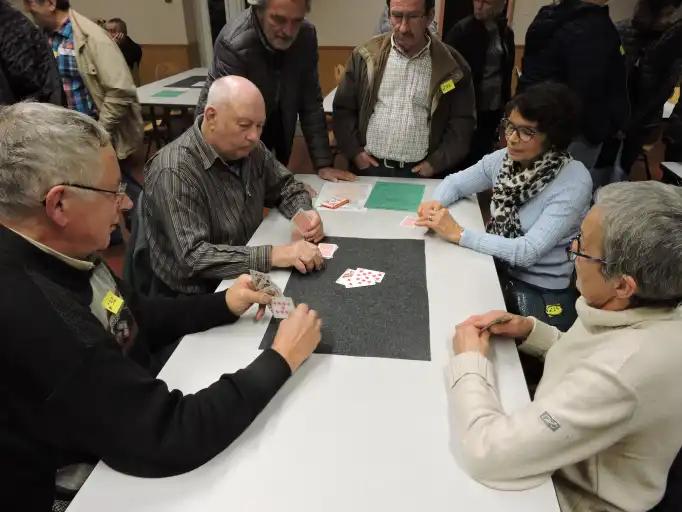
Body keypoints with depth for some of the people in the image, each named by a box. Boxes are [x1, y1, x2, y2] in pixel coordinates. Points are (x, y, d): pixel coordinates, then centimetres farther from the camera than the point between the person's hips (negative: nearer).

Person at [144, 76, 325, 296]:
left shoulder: (249, 148, -2)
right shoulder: (175, 172, -23)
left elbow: (285, 186, 12)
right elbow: (193, 257, -28)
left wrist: (305, 213, -9)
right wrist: (271, 256, -36)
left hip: (248, 278, 7)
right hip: (197, 298, -6)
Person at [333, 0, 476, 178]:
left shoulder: (451, 64, -2)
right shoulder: (367, 55, 0)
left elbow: (462, 121, 1)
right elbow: (343, 108, 5)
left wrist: (436, 163, -7)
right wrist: (354, 151, -4)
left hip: (420, 173, -1)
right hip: (369, 168, 1)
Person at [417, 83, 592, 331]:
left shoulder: (574, 180, -20)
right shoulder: (504, 158, -3)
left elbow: (528, 252, -26)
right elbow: (455, 182, 9)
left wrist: (458, 234, -27)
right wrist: (436, 203, -13)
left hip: (542, 293, -5)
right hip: (497, 271, 5)